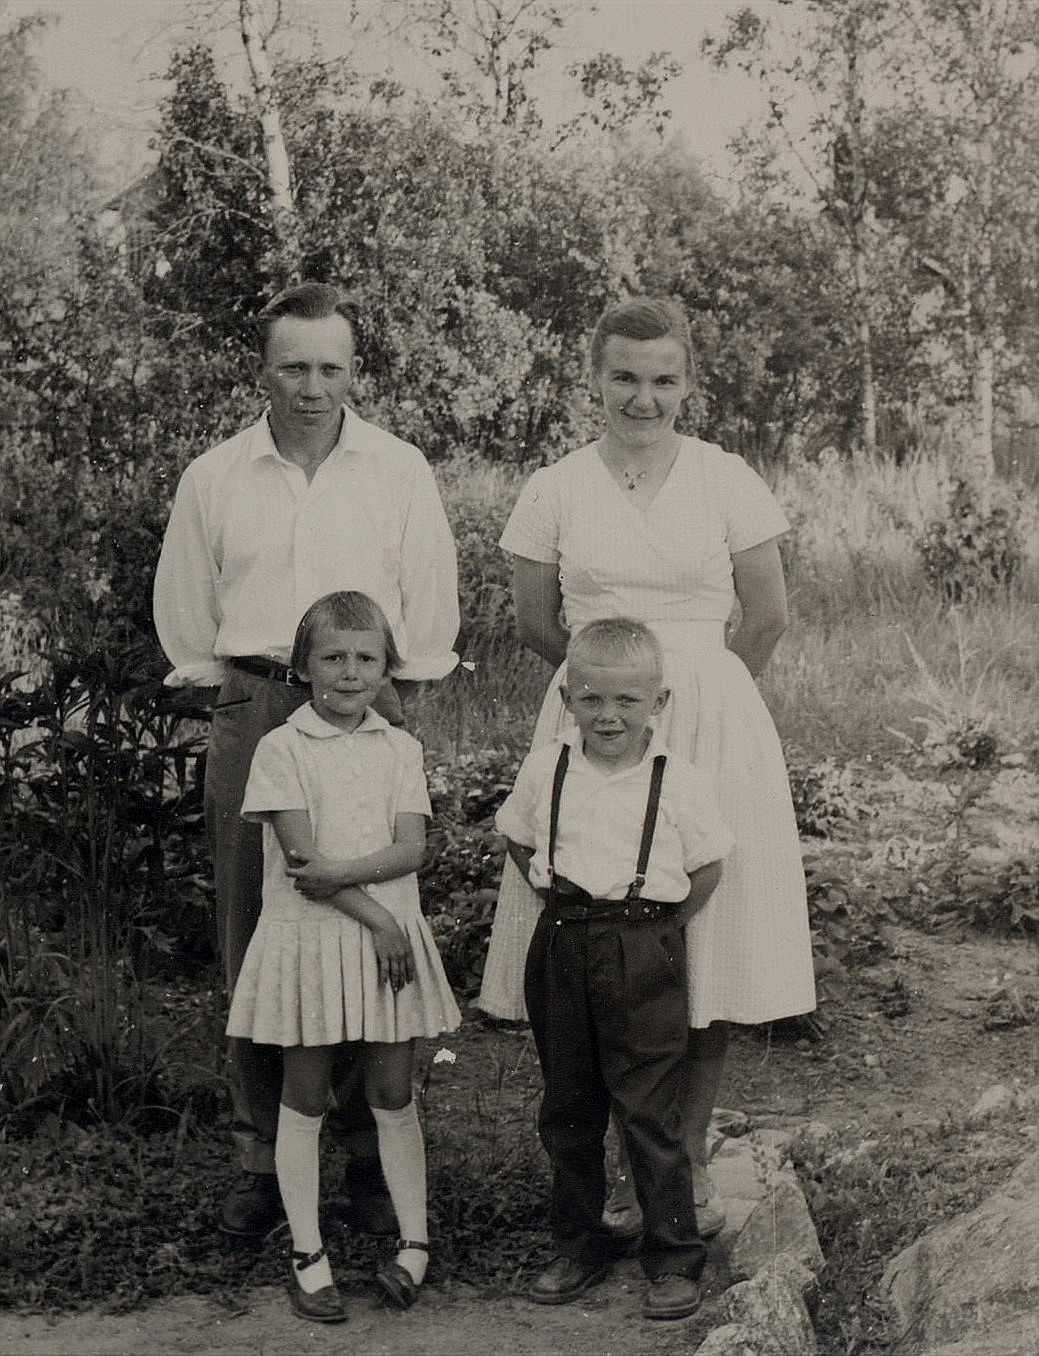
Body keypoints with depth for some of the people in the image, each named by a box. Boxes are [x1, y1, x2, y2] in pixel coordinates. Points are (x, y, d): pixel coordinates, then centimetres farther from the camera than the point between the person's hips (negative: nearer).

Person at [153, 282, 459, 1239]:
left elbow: (431, 607, 10)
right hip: (251, 715, 1)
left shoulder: (400, 472, 6)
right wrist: (232, 690, 10)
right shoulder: (213, 479, 8)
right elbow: (186, 620, 14)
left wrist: (395, 693, 6)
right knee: (253, 937, 2)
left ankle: (373, 1152, 8)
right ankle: (264, 1155, 10)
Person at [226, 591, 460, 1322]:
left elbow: (411, 848, -4)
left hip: (391, 935, 3)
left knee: (395, 1095, 8)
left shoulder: (400, 749, 5)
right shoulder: (283, 748, -5)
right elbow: (301, 856, -12)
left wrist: (339, 871, -19)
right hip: (307, 939, -2)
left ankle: (414, 1242, 18)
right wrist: (374, 916, -15)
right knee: (305, 1101, 5)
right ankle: (308, 1256, 13)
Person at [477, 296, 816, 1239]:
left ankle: (689, 1161, 19)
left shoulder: (728, 482, 0)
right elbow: (535, 623, 11)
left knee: (711, 947, 2)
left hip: (712, 733, 0)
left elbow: (768, 619, 5)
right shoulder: (554, 492, 3)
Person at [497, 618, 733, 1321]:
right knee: (567, 1108, 12)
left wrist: (658, 924, -1)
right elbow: (520, 843, 17)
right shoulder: (544, 770, 3)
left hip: (643, 954, -4)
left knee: (651, 1111, -2)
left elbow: (707, 868, 3)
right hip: (561, 948, 4)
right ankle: (580, 1244, 25)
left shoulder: (679, 781, -5)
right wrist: (561, 901, 7)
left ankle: (675, 1258, 9)